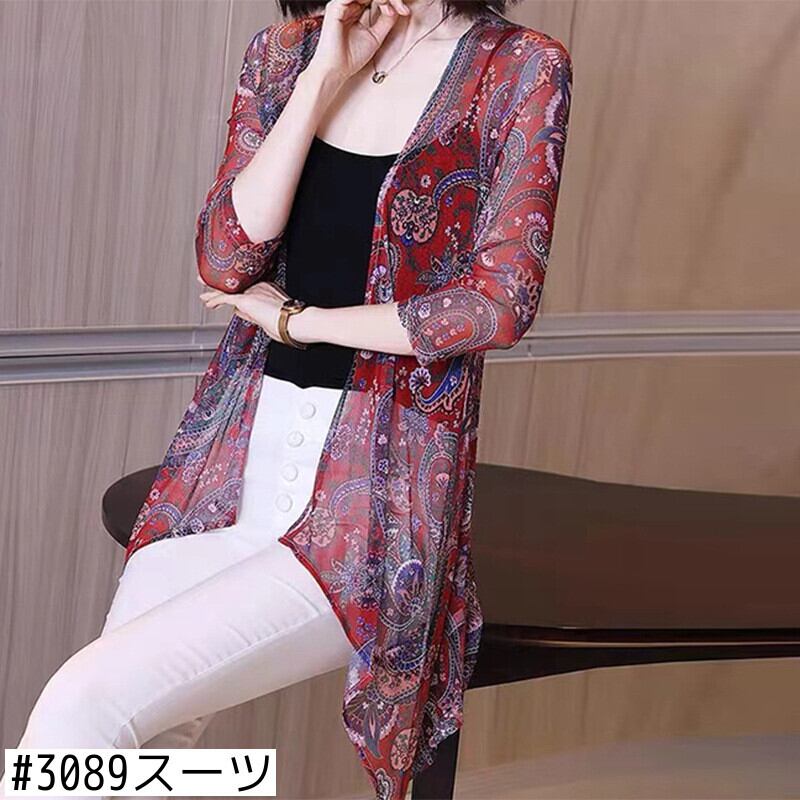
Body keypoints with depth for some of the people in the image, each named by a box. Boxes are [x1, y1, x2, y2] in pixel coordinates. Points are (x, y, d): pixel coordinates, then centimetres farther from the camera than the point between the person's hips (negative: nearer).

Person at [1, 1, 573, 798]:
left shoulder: (520, 69, -3)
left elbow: (498, 302, -10)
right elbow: (224, 263, -2)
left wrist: (297, 320, -4)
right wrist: (321, 81, -9)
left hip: (375, 492, -4)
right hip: (235, 461, 4)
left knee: (84, 708, -21)